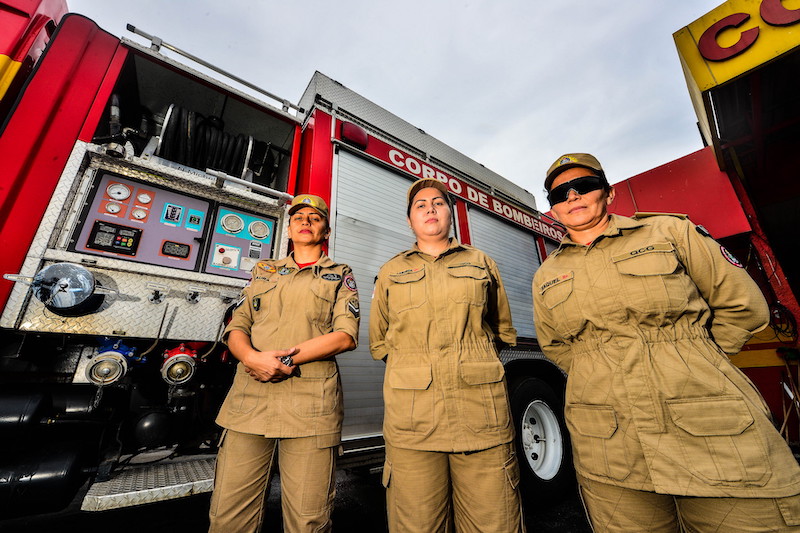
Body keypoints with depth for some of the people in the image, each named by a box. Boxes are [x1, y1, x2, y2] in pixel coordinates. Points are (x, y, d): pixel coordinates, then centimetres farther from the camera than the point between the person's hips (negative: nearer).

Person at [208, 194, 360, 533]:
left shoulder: (340, 276, 10)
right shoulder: (263, 272, 21)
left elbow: (345, 335, -3)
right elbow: (236, 328, 13)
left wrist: (287, 358, -11)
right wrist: (252, 357, -9)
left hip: (309, 404, -2)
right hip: (250, 398, 3)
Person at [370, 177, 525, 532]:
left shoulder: (481, 264, 14)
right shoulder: (391, 272, 13)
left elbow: (502, 331, 21)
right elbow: (378, 342, 18)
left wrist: (473, 359, 13)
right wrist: (413, 365, 9)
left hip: (482, 411, 1)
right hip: (412, 417, 0)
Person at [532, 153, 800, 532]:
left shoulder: (669, 231, 2)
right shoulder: (546, 277, 5)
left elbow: (743, 306, 6)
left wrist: (688, 362, 6)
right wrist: (606, 380, 7)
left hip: (713, 434, -1)